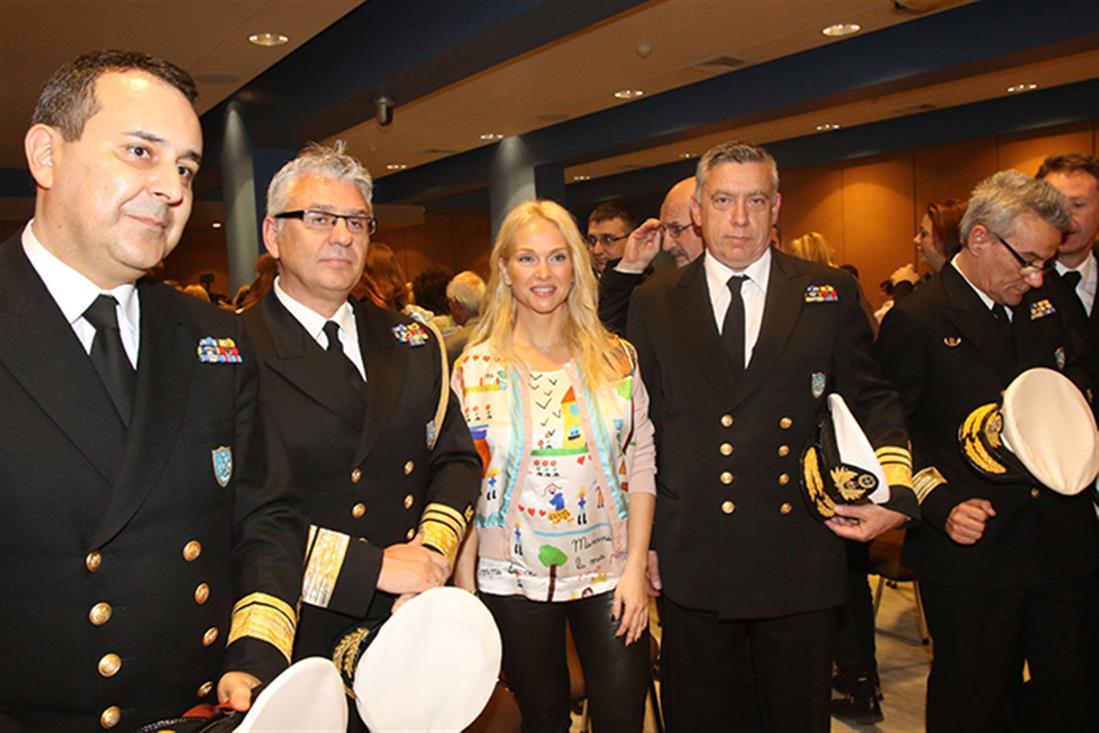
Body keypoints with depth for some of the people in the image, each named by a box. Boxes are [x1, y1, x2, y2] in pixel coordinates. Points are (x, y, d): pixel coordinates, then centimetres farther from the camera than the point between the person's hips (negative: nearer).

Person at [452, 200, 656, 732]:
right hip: (514, 579, -1)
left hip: (610, 573, 1)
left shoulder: (617, 358, -2)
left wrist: (635, 566, -5)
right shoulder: (476, 367, -6)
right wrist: (465, 586, -3)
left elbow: (641, 463, 0)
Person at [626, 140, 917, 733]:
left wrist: (895, 491, -11)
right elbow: (637, 426, 5)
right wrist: (640, 537, 3)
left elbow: (870, 400, 6)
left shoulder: (831, 294, 2)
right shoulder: (654, 303, 3)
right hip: (691, 562, 0)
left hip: (801, 563, 1)